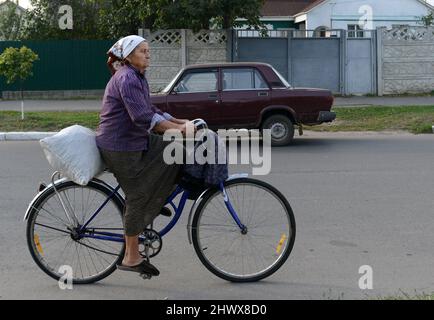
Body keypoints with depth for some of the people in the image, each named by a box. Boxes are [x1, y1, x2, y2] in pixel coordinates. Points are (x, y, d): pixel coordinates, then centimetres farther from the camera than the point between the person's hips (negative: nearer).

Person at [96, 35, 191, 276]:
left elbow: (151, 111, 17)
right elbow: (143, 117, -30)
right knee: (137, 198, -3)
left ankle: (153, 205, 13)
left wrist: (182, 122, 8)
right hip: (120, 147, -9)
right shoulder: (126, 78, -19)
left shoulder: (138, 78, 14)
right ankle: (132, 258, 8)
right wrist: (179, 128, -32)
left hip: (136, 141, 9)